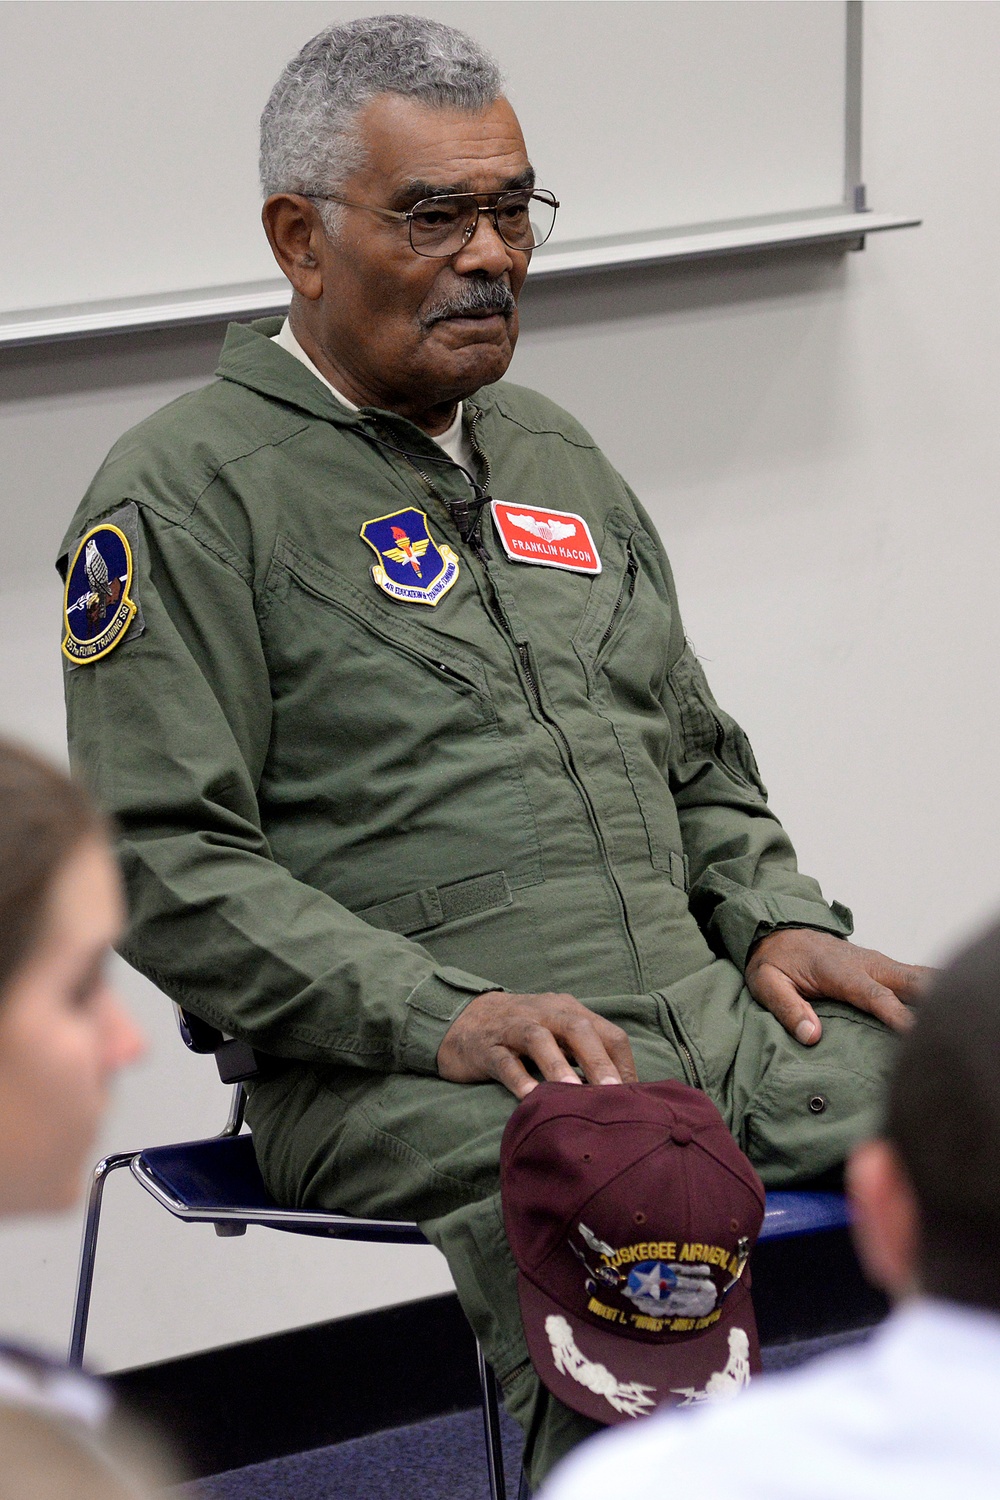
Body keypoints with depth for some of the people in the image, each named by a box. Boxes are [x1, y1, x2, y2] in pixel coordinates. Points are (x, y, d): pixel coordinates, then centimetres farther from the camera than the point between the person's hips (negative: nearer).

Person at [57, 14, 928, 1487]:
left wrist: (779, 922, 9)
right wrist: (444, 1014, -18)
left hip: (699, 1013, 7)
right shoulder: (184, 495, 0)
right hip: (399, 1076, -7)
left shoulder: (556, 455, 24)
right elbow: (166, 864, -8)